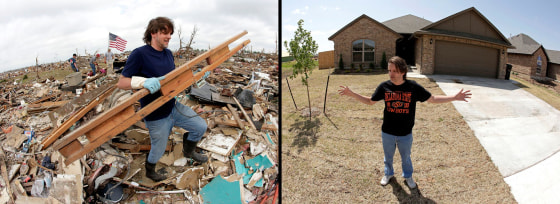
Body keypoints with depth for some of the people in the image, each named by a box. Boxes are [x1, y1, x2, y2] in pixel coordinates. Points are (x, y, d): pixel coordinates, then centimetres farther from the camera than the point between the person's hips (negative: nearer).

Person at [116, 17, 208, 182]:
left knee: (201, 127, 6)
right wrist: (144, 82, -37)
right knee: (158, 151, 13)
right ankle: (149, 171, 48)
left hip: (174, 107, 6)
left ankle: (188, 151, 36)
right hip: (156, 116, -6)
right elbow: (121, 83, -18)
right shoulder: (139, 54, -19)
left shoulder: (168, 54, 3)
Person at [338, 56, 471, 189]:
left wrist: (455, 97, -11)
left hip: (405, 134, -1)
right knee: (388, 156, 21)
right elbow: (370, 101, 2)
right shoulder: (384, 87, -10)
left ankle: (408, 176, 47)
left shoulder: (413, 87, -12)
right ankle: (388, 173, 49)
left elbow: (433, 99, -2)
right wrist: (350, 93, -6)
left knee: (406, 157, 20)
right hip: (387, 133, 1)